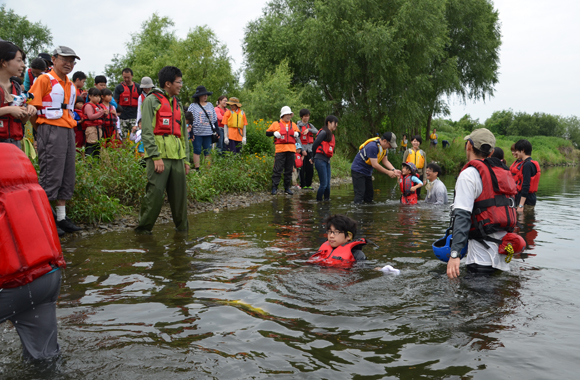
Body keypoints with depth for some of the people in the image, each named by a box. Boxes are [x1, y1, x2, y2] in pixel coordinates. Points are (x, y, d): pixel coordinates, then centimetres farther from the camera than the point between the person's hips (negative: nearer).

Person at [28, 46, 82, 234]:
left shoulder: (70, 85, 17)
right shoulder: (44, 80, -6)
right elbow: (31, 108, -9)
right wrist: (43, 129, -8)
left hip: (68, 131, 8)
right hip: (51, 131, -8)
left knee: (68, 176, 9)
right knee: (51, 176, -7)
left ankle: (61, 217, 18)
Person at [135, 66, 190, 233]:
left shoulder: (178, 104, 22)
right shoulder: (152, 100, 1)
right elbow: (146, 131, -7)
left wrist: (186, 158, 15)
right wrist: (156, 157, -15)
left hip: (177, 156, 6)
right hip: (159, 155, -6)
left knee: (180, 193, 6)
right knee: (155, 193, -9)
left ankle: (182, 228, 17)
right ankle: (143, 228, 5)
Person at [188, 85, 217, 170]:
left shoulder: (210, 105, 16)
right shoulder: (193, 106, 2)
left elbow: (215, 119, 20)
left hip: (208, 133, 4)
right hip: (197, 133, -3)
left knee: (208, 152, 3)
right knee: (197, 151, 1)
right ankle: (197, 169, 6)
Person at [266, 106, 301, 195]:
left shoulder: (293, 124, 19)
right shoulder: (276, 124, 6)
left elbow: (298, 133, 26)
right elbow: (267, 133, 5)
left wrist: (297, 134, 3)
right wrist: (274, 133, -13)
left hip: (291, 149, 4)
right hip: (280, 149, -4)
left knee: (289, 170, 6)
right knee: (278, 169, -7)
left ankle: (287, 188, 14)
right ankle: (274, 187, -2)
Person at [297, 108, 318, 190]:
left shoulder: (310, 125, 15)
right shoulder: (298, 126, -3)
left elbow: (317, 132, -1)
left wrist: (308, 130, -17)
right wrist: (302, 149, -16)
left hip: (310, 149, 5)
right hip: (302, 148, -5)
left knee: (310, 168, 4)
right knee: (302, 168, -3)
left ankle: (308, 184, 13)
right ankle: (303, 185, 5)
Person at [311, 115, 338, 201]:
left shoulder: (331, 134, 18)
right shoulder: (324, 132, -9)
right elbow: (314, 145, -10)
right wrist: (316, 156, 4)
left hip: (327, 161, 8)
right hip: (320, 161, -8)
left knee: (328, 184, 8)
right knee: (324, 184, -8)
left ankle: (327, 199, 15)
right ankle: (318, 201, 3)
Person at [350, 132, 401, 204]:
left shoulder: (384, 147, 2)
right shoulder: (373, 146, -28)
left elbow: (385, 161, 4)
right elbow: (375, 165, -29)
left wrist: (394, 170, -12)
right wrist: (388, 172, -22)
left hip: (367, 172, 10)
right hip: (358, 170, -10)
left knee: (369, 194, 9)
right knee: (360, 194, -14)